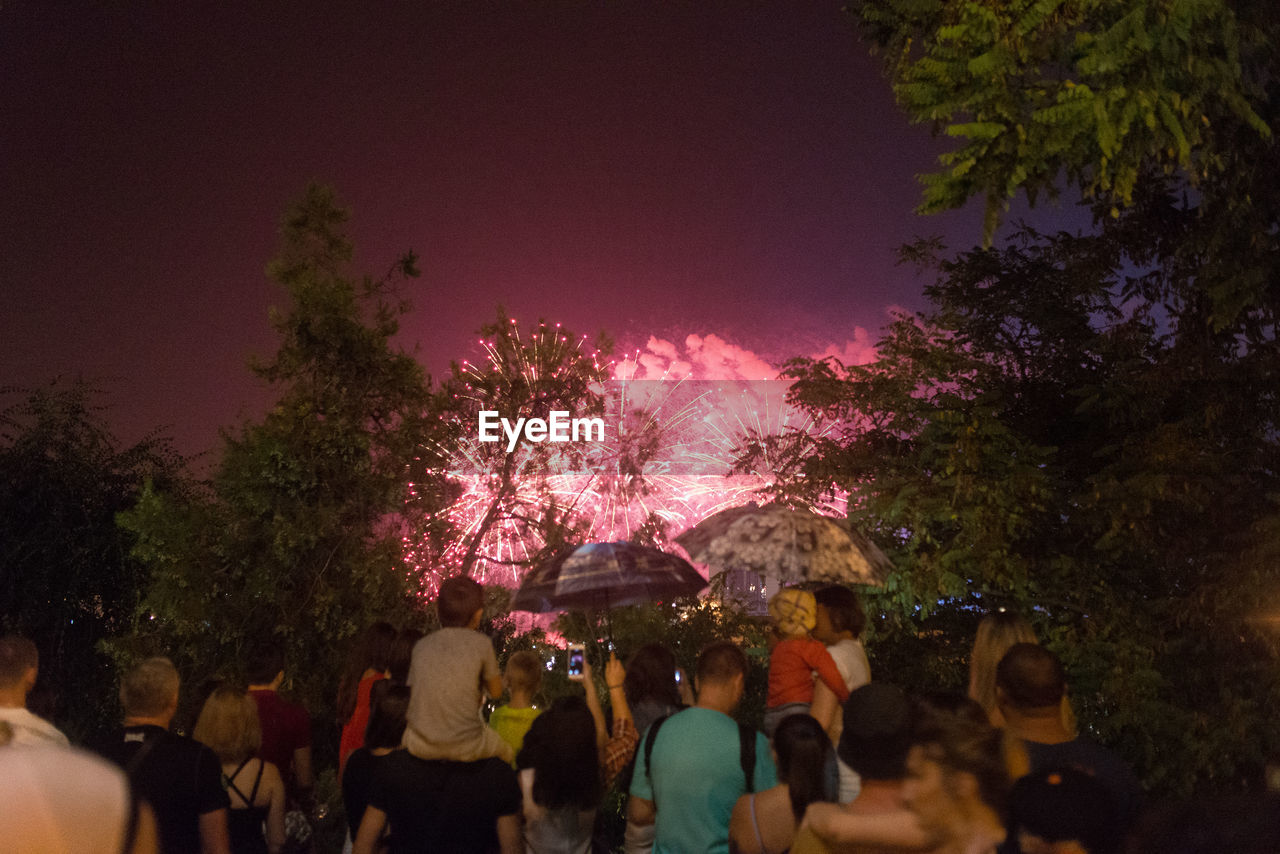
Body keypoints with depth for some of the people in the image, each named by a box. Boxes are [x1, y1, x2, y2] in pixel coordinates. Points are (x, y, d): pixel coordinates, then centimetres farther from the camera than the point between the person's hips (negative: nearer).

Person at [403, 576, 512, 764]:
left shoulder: (421, 646, 5)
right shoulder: (481, 643, -5)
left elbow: (410, 697, 12)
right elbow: (496, 691, 7)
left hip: (419, 748, 2)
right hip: (466, 748, -2)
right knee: (508, 750, 30)